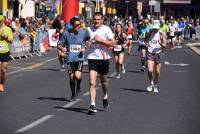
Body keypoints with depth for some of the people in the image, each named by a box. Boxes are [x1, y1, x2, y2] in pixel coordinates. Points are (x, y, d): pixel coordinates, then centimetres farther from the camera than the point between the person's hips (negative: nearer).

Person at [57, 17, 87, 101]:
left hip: (79, 57, -1)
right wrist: (62, 48, -15)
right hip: (70, 58, 1)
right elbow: (59, 45, 8)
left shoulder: (83, 33, -2)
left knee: (77, 76, -19)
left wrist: (84, 48, -5)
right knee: (71, 77, 5)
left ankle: (78, 86, 15)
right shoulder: (66, 34, 1)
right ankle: (73, 95, 25)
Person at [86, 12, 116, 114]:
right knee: (92, 83, -11)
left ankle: (105, 97, 47)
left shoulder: (106, 29, -6)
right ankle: (92, 106, -14)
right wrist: (88, 43, 5)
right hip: (92, 57, 1)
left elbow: (113, 43, -11)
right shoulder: (89, 29, 5)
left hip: (104, 58, -1)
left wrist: (101, 40, -19)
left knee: (104, 80, 18)